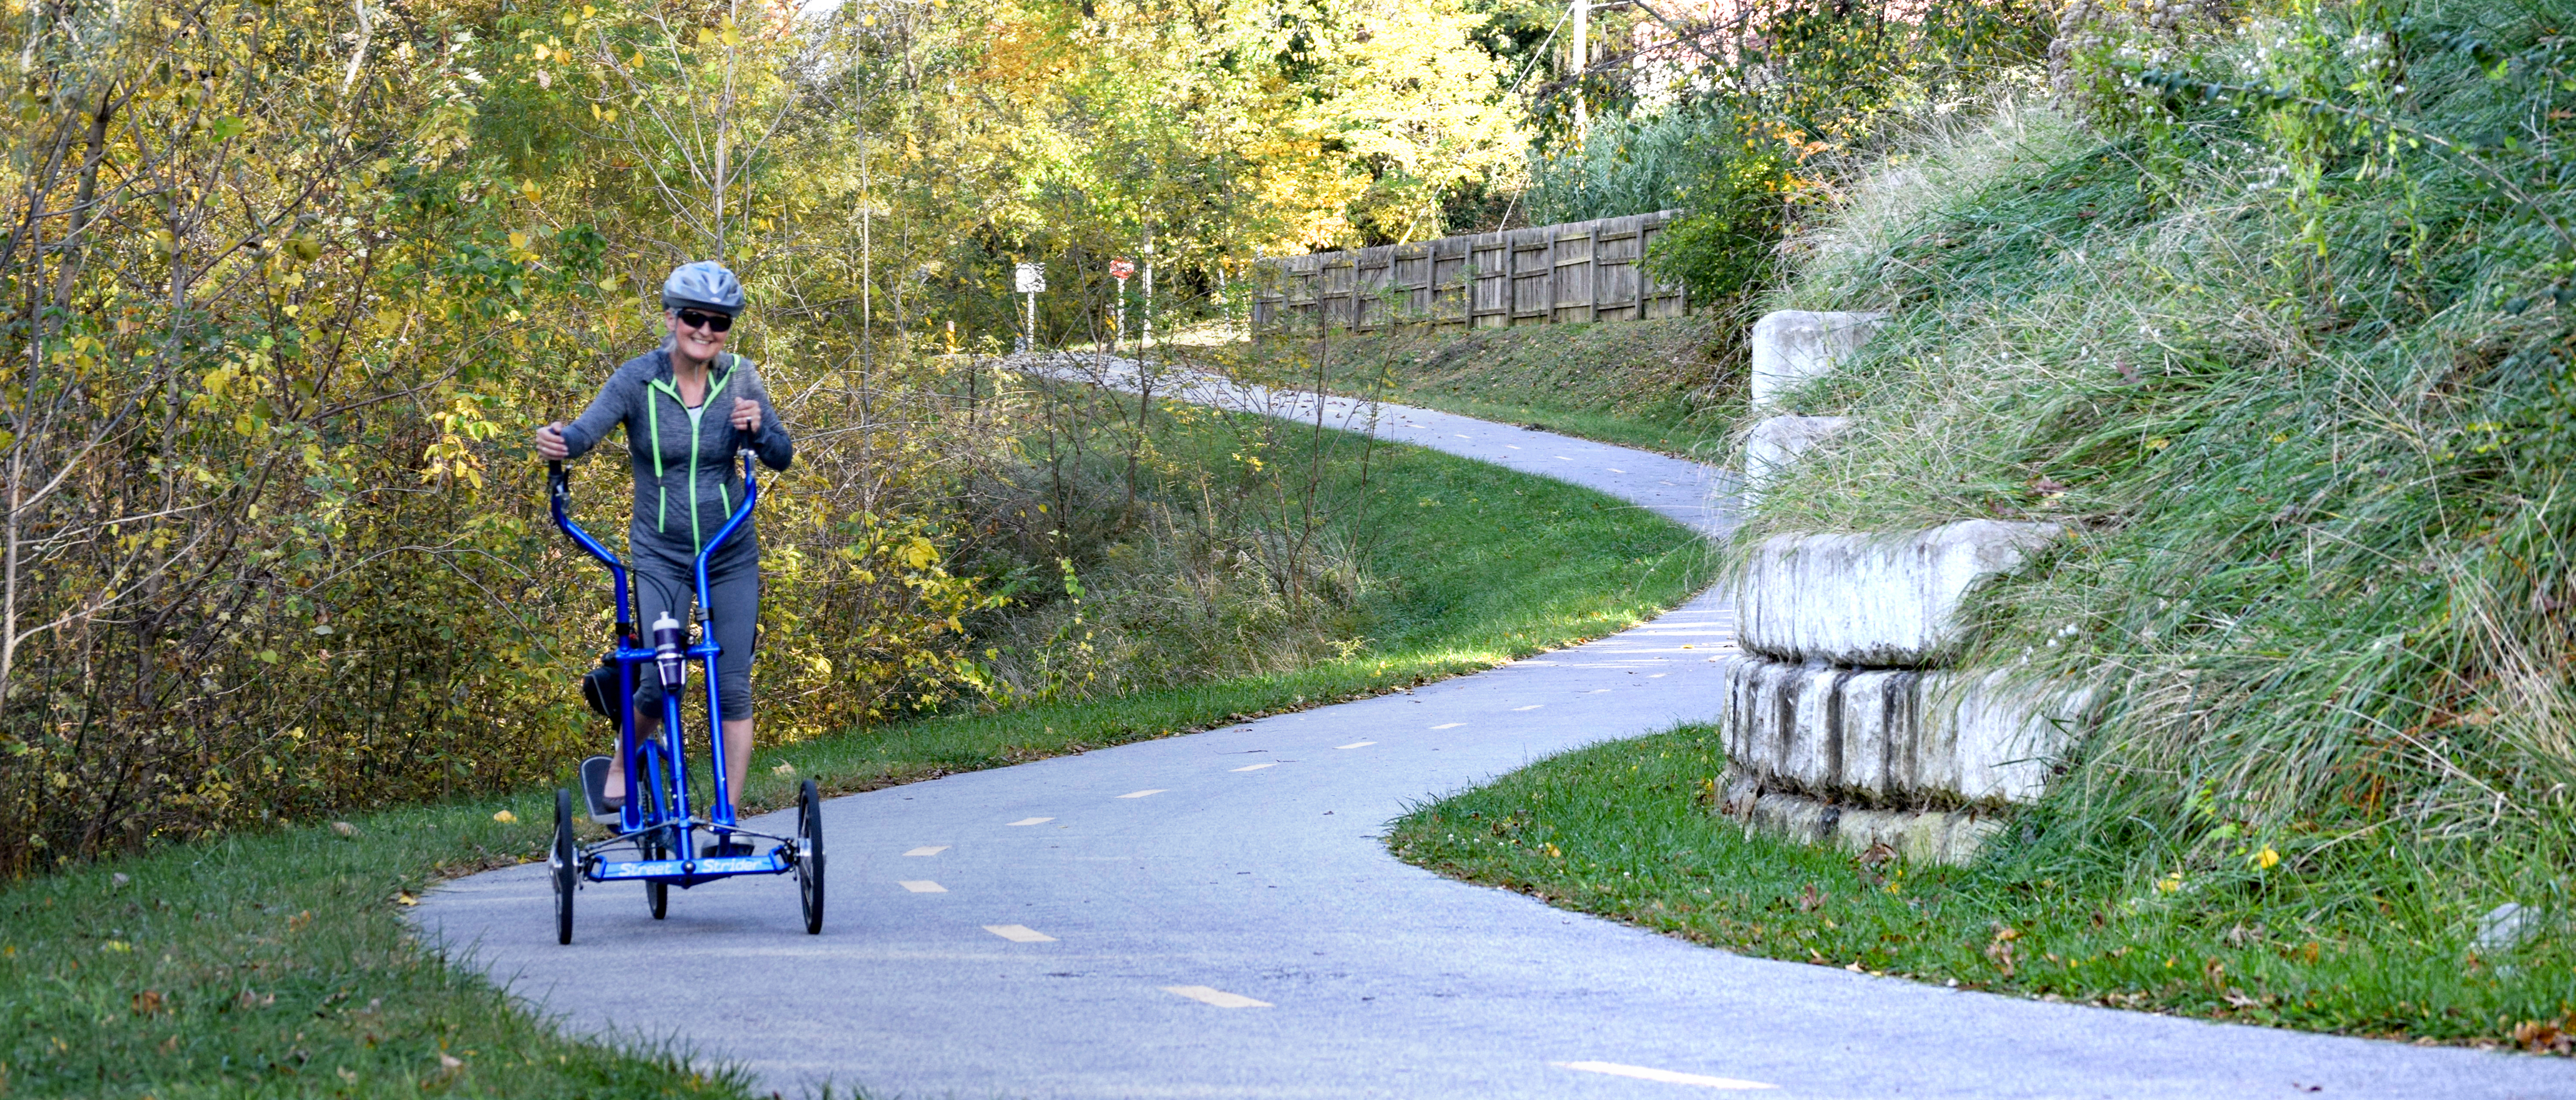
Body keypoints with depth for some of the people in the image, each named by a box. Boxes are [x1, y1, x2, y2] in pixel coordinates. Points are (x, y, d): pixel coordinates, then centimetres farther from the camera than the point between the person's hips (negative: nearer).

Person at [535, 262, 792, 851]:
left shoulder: (739, 379, -3)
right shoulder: (639, 379, -11)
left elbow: (782, 458, -1)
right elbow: (588, 430, -24)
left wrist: (759, 428, -23)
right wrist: (557, 439, -48)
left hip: (732, 557, 2)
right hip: (660, 556, -2)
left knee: (733, 688, -1)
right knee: (659, 684, -10)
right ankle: (621, 768, 20)